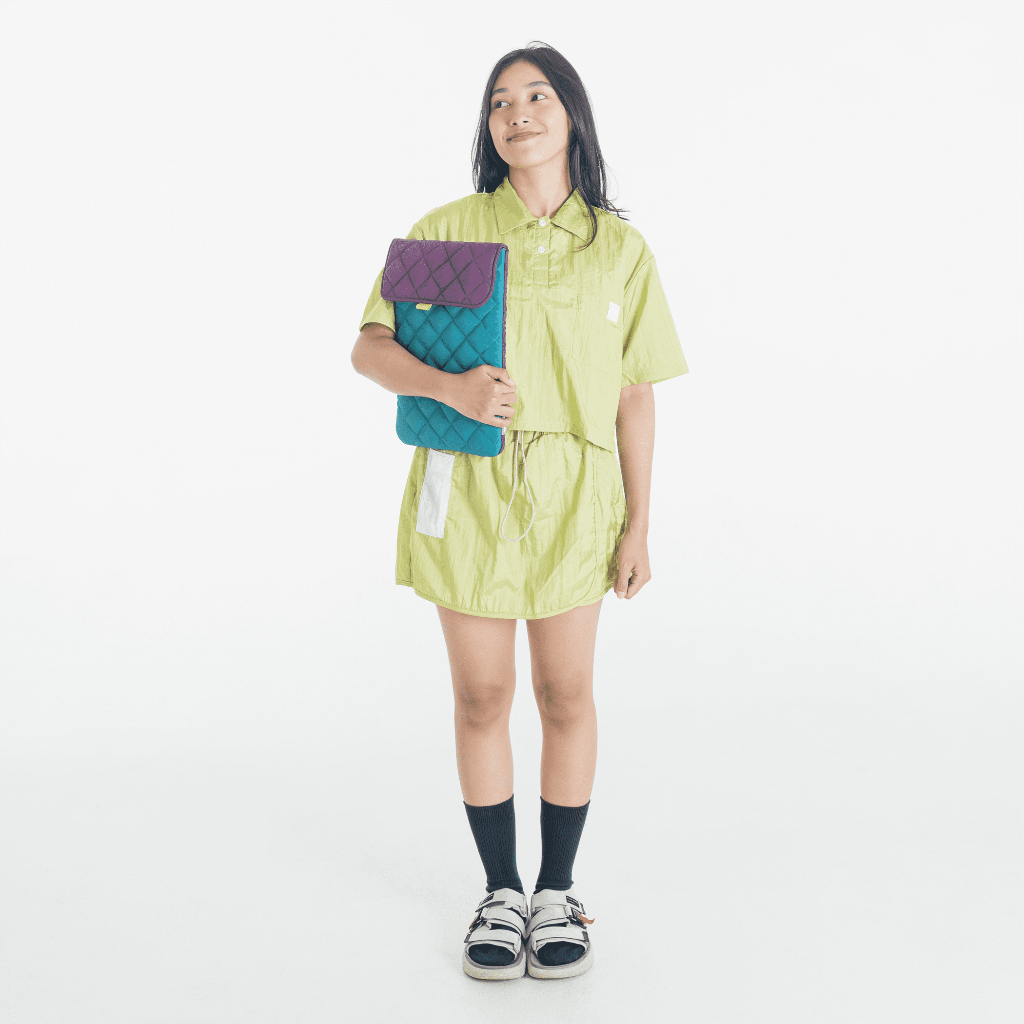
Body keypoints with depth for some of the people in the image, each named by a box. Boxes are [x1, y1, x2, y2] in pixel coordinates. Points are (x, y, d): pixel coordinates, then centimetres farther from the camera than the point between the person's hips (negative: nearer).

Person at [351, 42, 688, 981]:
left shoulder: (618, 247, 4)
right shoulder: (445, 230, 2)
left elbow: (635, 395, 4)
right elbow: (370, 347, -3)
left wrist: (640, 524, 0)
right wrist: (449, 387, -23)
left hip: (573, 492, 0)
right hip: (464, 487, 0)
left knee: (566, 694, 8)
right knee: (481, 695, 7)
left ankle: (558, 892, 26)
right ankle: (501, 893, 24)